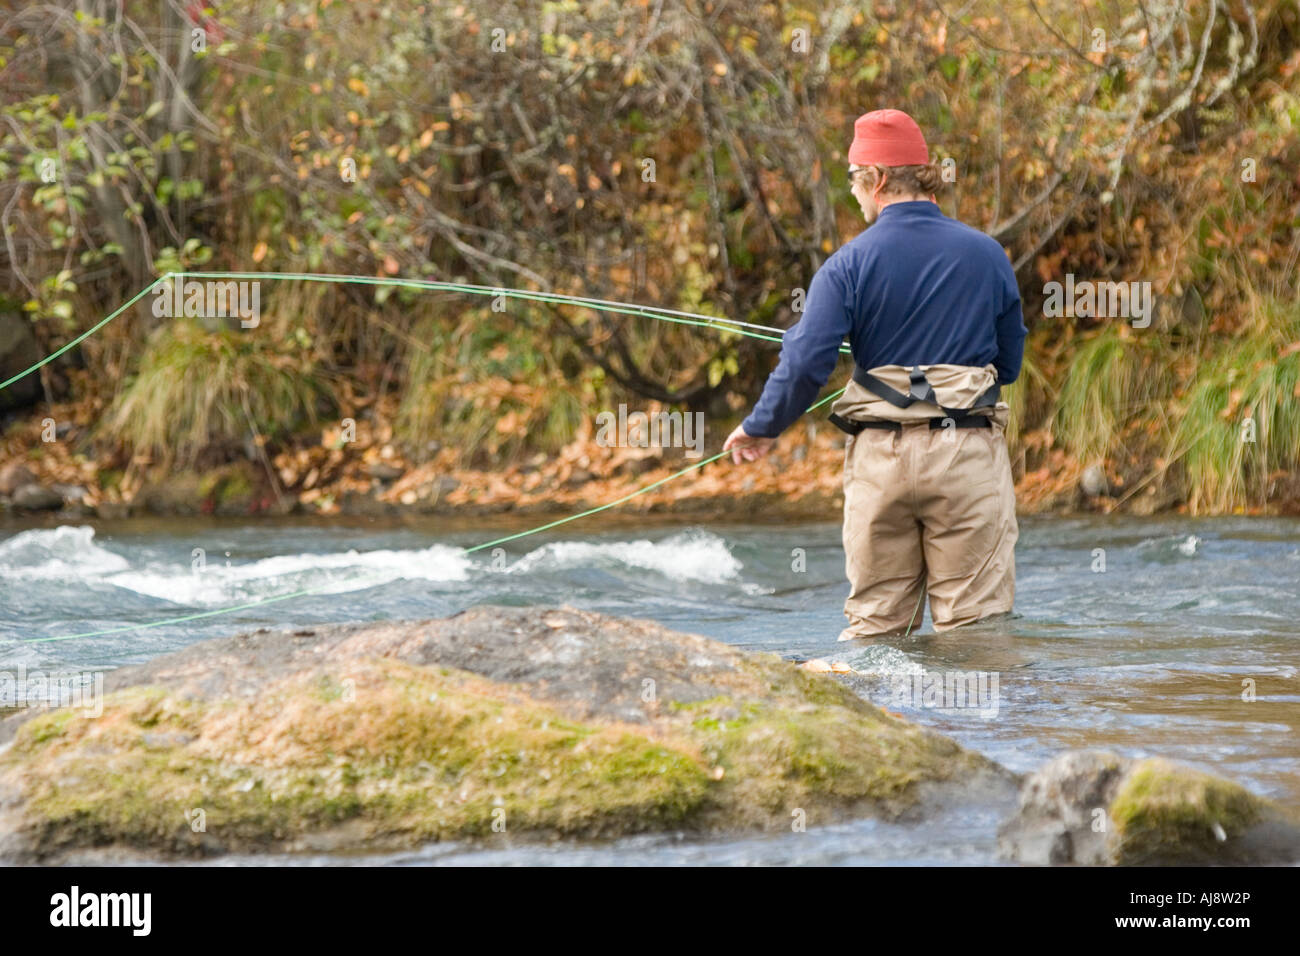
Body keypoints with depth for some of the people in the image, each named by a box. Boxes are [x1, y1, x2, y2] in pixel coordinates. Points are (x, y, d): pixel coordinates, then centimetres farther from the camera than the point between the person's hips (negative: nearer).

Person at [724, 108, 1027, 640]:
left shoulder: (850, 263, -3)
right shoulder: (986, 255, 3)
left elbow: (806, 363, -8)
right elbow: (1009, 363, 13)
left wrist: (760, 429, 8)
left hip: (880, 456, 0)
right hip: (967, 455, 0)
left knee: (874, 621, 8)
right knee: (974, 621, -1)